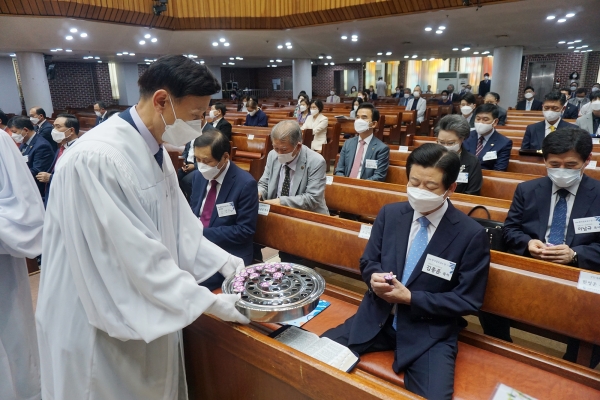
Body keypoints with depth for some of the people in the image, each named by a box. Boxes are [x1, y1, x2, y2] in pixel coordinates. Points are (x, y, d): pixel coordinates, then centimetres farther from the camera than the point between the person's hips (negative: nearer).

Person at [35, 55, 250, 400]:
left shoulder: (154, 150, 2)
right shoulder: (96, 159, -28)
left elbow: (174, 226, 6)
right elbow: (135, 258, -28)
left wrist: (224, 261, -3)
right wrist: (209, 302, -22)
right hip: (102, 325, -8)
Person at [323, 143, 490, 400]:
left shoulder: (472, 235, -12)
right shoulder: (389, 214, -1)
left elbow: (468, 301, -8)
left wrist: (410, 298, -19)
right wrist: (374, 277, -17)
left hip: (429, 332, -2)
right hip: (377, 317, 3)